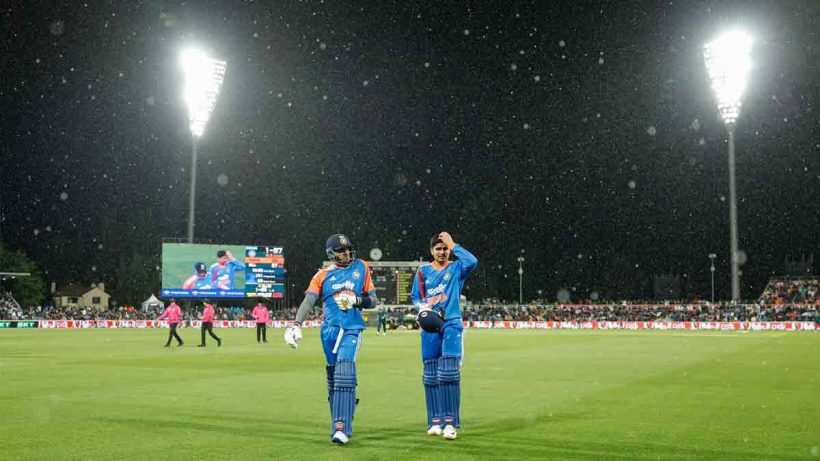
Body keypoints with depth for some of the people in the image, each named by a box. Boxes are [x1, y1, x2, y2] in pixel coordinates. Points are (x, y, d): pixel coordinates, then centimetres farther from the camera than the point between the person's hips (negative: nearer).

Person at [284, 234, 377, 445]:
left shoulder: (361, 268, 10)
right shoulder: (323, 275, 8)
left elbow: (372, 299, 14)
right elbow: (309, 300, -4)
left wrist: (357, 300, -7)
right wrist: (296, 324, -17)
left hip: (352, 329, -2)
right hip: (329, 329, 2)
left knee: (344, 374, -17)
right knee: (333, 378, 6)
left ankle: (341, 428, -21)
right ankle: (341, 423, 19)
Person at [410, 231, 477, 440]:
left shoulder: (456, 268, 4)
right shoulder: (423, 271, 10)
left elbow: (472, 261, -17)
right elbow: (415, 297, 14)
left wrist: (453, 245, -10)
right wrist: (423, 308, -7)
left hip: (451, 324, -3)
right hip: (429, 327, 3)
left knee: (449, 372, -13)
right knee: (431, 374, 4)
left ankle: (450, 422, -12)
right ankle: (435, 420, 12)